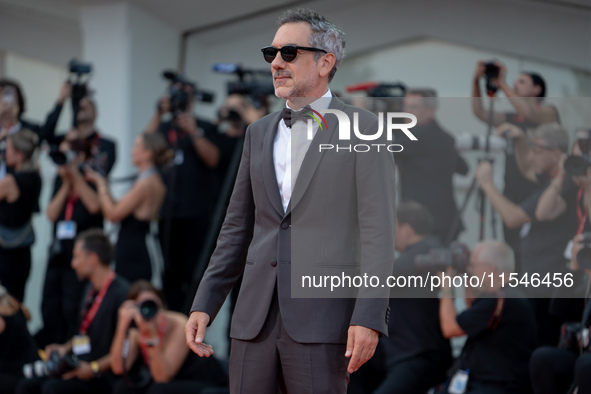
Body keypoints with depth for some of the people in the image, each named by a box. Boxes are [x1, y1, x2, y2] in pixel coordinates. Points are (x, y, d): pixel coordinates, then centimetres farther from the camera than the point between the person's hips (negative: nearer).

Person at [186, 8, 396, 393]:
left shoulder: (364, 128, 0)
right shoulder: (260, 133, 17)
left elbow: (378, 231, -7)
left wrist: (368, 318, -16)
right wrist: (204, 304, 10)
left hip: (322, 320, -5)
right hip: (256, 319, 5)